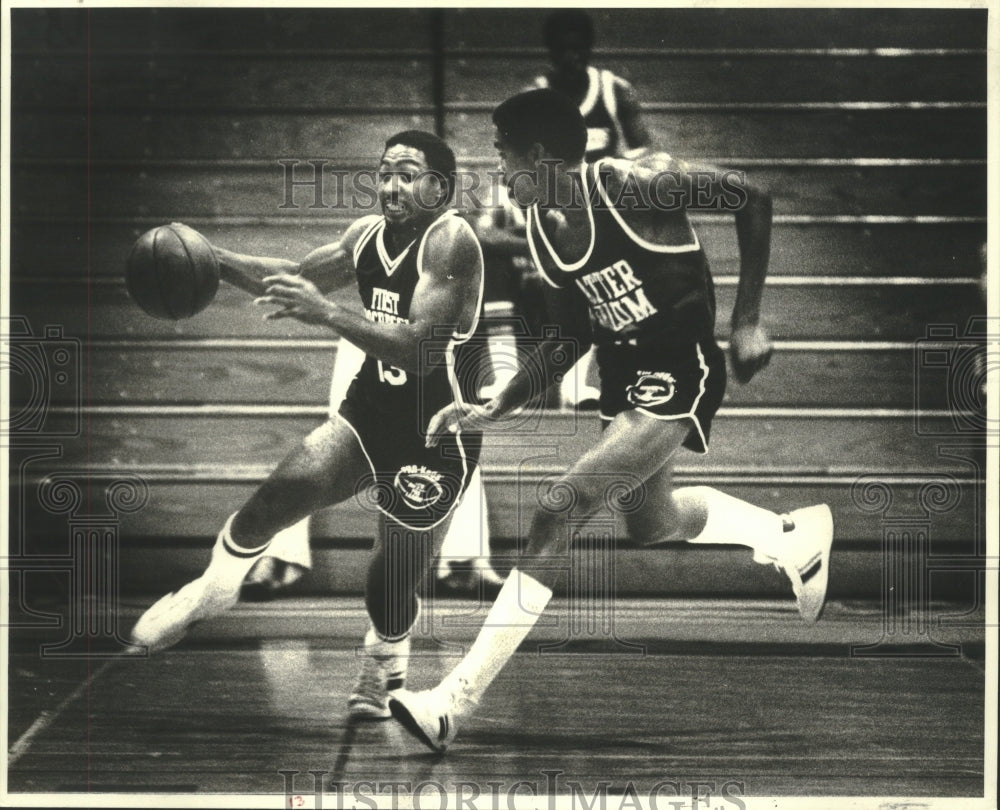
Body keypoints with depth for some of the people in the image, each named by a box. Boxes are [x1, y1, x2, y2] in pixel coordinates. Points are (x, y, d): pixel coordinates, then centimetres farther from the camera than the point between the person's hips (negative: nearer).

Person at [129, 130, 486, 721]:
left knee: (392, 585, 0)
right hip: (369, 410, 6)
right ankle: (213, 589, 13)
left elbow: (420, 350, -31)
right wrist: (213, 260, 9)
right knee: (278, 495, -14)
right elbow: (300, 276, 21)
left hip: (435, 438, -6)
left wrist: (327, 312, -39)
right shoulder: (368, 234, 2)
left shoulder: (451, 240, -21)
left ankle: (386, 666, 35)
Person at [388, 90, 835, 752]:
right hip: (622, 374, 9)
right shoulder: (541, 233, 1)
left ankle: (454, 703, -18)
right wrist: (495, 411, 3)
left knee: (560, 510, -19)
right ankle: (795, 536, 53)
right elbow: (570, 337, 12)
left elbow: (752, 201, -15)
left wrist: (747, 322, -16)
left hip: (680, 373, -9)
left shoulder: (631, 185, -21)